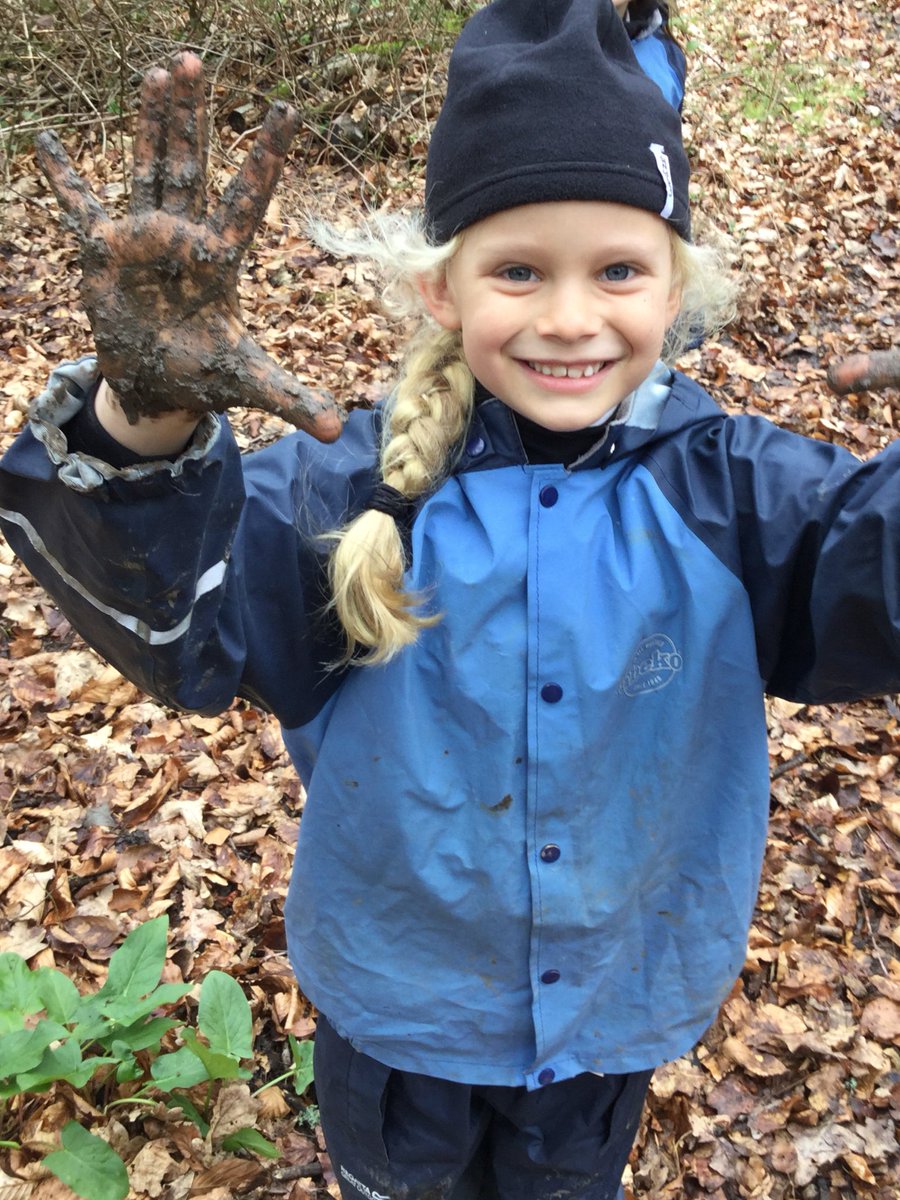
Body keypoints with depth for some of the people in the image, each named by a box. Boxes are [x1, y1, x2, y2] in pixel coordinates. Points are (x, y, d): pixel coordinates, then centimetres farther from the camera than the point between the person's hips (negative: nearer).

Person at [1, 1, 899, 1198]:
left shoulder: (728, 485, -17)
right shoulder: (365, 482, -21)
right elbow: (183, 621, -29)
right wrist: (145, 423, -47)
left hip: (616, 1001, 1)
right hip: (397, 996, 0)